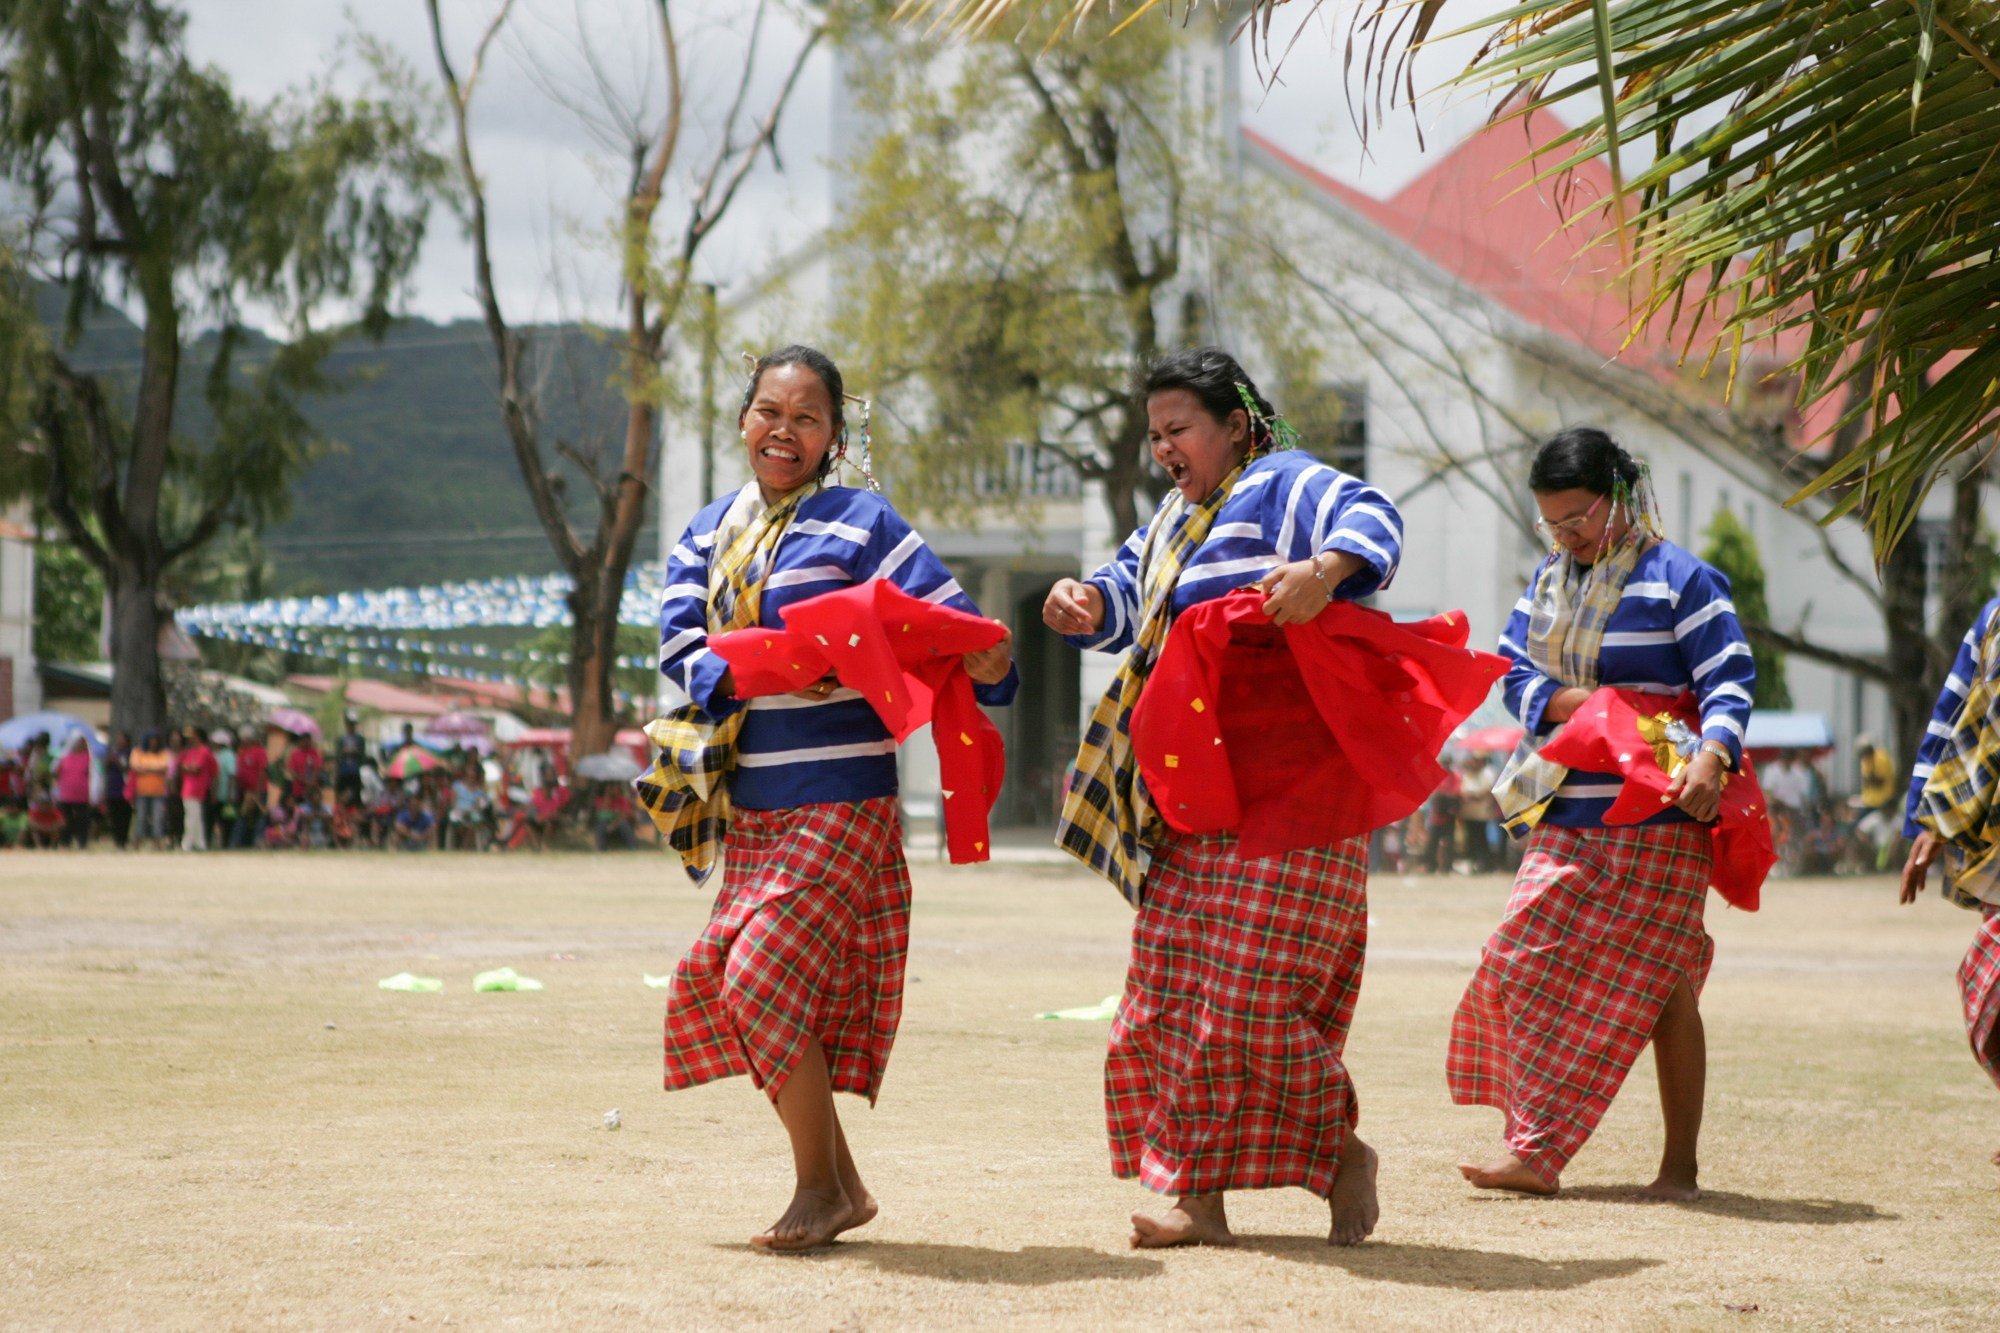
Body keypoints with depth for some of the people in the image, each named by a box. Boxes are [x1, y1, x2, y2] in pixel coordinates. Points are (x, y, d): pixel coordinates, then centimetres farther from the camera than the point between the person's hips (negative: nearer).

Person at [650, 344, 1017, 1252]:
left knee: (764, 977, -14)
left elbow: (949, 620, -8)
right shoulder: (708, 535, 12)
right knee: (722, 981, 7)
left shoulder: (860, 525, -4)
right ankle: (841, 1185, 19)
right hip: (750, 805, 7)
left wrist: (986, 664, -31)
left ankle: (820, 1189, 2)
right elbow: (681, 643, -2)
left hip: (838, 796, -7)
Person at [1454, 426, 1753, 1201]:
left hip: (1659, 821, -6)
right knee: (1524, 969, -2)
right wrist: (1589, 704, -11)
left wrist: (1712, 753, -30)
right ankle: (1533, 1150, 2)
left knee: (1658, 985, -3)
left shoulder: (1678, 578, -4)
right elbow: (1516, 674, 8)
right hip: (1566, 817, 6)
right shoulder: (1548, 582, 16)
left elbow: (1729, 678, -11)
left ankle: (1679, 1166, 4)